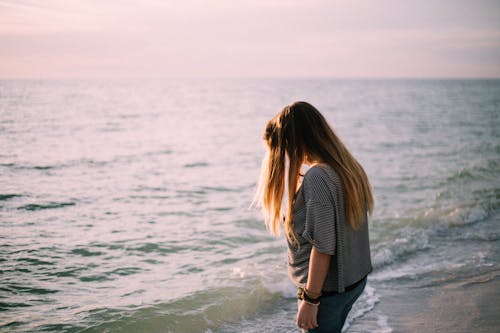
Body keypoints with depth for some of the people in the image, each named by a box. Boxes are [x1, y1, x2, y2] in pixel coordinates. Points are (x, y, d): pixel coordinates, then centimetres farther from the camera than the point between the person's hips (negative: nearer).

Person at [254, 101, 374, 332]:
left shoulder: (317, 178, -24)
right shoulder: (347, 167, 4)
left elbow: (323, 247, -24)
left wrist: (310, 299, -18)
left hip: (327, 289, -9)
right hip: (354, 280, 9)